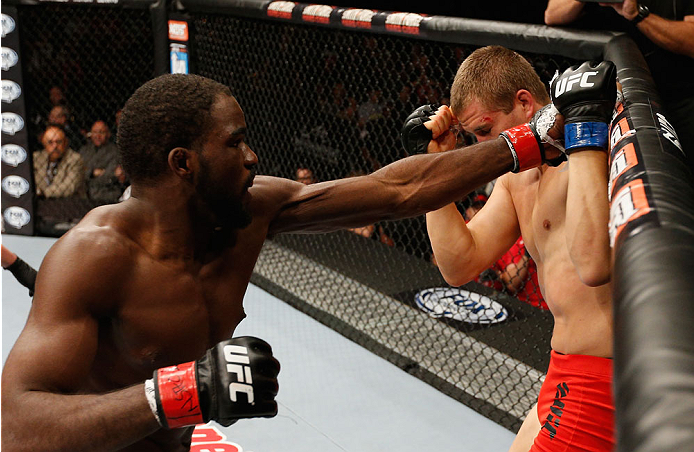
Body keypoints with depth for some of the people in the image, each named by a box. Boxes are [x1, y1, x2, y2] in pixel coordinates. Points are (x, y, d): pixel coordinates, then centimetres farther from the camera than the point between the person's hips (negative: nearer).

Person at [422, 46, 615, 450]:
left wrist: (582, 133, -27)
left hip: (602, 376, -9)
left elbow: (594, 265, -32)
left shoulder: (596, 147, -17)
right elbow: (460, 267, 6)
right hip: (570, 370, 9)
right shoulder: (516, 178, 12)